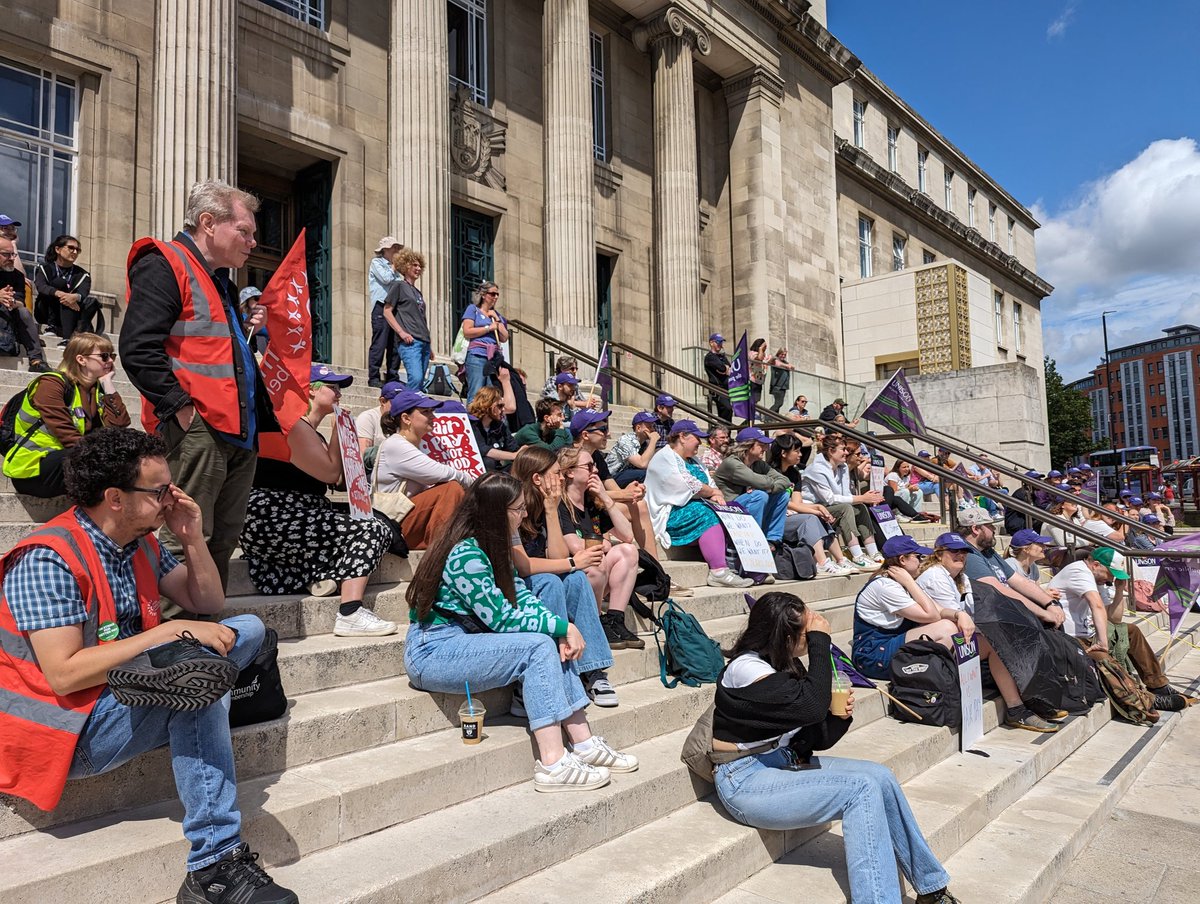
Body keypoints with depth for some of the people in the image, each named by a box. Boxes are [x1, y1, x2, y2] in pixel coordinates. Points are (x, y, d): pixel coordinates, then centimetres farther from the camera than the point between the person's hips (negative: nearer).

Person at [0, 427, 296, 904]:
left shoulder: (141, 544, 6)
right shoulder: (47, 560, -18)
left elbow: (209, 607, 11)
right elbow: (63, 674, -25)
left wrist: (193, 538, -3)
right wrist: (172, 631, -25)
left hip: (124, 697, 8)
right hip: (74, 730, -8)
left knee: (249, 629, -1)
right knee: (201, 688, -31)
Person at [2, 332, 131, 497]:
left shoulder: (97, 388, 6)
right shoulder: (52, 384, -12)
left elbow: (119, 426, -11)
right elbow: (67, 436, -22)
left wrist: (108, 384, -7)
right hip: (32, 469, -7)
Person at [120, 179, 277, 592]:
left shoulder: (221, 281, 24)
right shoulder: (164, 267, -6)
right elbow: (138, 348, -18)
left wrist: (247, 329, 15)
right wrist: (181, 407, -20)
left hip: (238, 433, 10)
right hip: (197, 430, -10)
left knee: (222, 544, 14)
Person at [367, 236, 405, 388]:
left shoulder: (393, 267, 25)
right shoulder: (376, 262, 5)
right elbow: (386, 278, -9)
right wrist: (394, 265, 3)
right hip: (381, 307, -7)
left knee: (395, 345, 4)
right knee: (379, 344, -10)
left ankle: (392, 377, 9)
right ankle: (373, 378, -8)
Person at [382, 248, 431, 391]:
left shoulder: (418, 292, 24)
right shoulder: (399, 286, 4)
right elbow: (387, 311, -2)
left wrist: (429, 345, 20)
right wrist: (402, 332, -13)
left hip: (424, 342, 8)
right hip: (409, 342, -8)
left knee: (420, 382, 4)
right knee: (416, 378, -23)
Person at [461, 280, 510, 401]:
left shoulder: (497, 315, 22)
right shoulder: (473, 309, 8)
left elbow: (504, 338, 14)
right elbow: (467, 332, -5)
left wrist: (497, 320, 6)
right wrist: (489, 328, -2)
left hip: (494, 357, 5)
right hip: (477, 356, -5)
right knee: (476, 394, -12)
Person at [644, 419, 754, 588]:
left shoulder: (693, 460, 24)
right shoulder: (664, 458, -5)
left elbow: (711, 484, 17)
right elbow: (690, 486, -15)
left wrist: (716, 495, -6)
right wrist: (713, 492, 0)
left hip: (699, 508, 8)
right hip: (673, 514, -8)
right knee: (708, 515, -31)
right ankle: (719, 571, -36)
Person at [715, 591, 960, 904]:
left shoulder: (787, 666, 7)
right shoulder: (746, 667, -19)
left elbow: (818, 739, 11)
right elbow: (812, 705, -29)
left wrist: (840, 716, -10)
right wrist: (820, 641, -22)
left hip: (785, 763, 8)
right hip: (745, 781, -8)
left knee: (880, 776, -6)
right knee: (862, 790, -20)